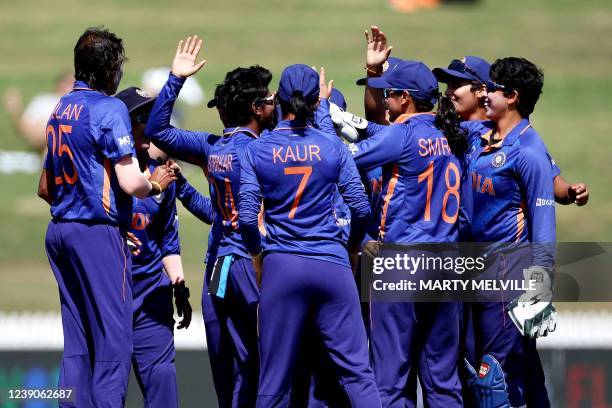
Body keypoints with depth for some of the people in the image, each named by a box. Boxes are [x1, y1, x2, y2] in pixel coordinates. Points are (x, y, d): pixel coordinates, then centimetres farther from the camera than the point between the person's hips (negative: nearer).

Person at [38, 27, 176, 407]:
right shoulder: (109, 109, -11)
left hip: (60, 230, 8)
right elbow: (130, 183, -16)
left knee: (77, 341, 10)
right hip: (98, 234, -8)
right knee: (114, 338, -6)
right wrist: (156, 183, 3)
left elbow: (45, 187, 21)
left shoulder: (61, 109, 15)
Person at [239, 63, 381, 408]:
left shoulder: (258, 150, 0)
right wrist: (352, 247, 16)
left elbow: (247, 215, -5)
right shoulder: (332, 147, 0)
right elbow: (361, 207, -1)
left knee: (275, 378, 4)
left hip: (281, 266, 0)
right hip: (331, 265, 0)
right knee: (357, 369, -1)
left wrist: (257, 255, 13)